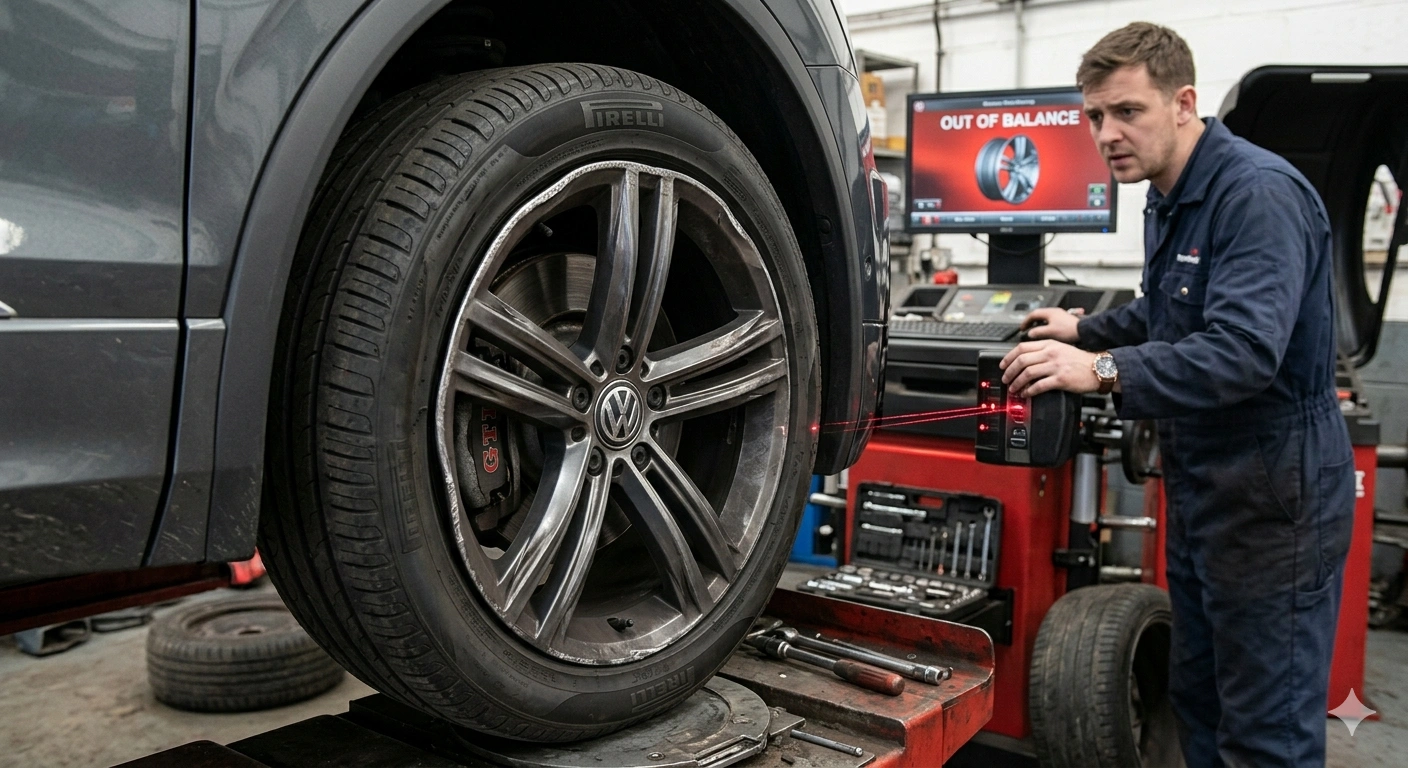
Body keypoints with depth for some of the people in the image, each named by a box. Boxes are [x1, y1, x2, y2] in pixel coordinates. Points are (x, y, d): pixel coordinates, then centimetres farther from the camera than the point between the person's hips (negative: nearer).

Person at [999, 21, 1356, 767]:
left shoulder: (1259, 195, -20)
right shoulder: (1170, 201, 10)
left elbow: (1243, 350, -33)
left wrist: (1104, 370, -39)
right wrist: (1086, 330, 26)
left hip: (1273, 495, -9)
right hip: (1201, 484, 10)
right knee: (1197, 698, 19)